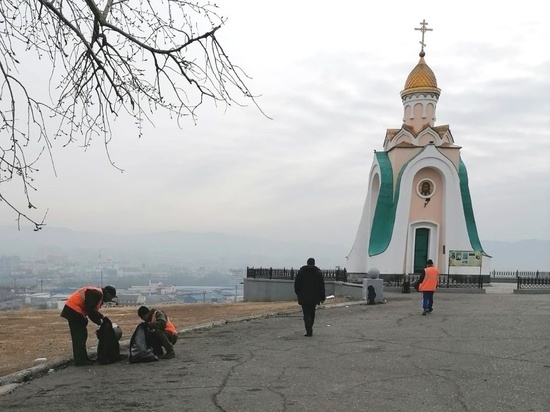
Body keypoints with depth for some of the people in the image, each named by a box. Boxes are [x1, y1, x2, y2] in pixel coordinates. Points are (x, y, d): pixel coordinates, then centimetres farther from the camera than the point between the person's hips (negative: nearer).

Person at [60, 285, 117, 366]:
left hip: (73, 310, 11)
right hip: (74, 310, -11)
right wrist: (102, 317, -13)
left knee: (81, 336, 14)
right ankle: (80, 360, -6)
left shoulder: (99, 295, 17)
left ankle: (82, 358, 19)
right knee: (79, 336, -8)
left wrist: (99, 322, 7)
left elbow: (92, 310, 17)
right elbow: (90, 309, -22)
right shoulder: (96, 293, -16)